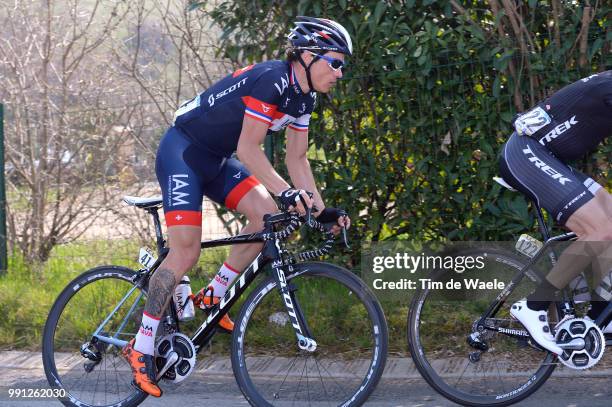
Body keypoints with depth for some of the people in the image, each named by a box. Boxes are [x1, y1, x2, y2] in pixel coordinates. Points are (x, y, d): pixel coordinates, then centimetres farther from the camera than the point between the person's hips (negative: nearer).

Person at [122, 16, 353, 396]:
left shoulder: (303, 97, 1)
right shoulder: (271, 80, -27)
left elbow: (297, 158, 6)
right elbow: (248, 149, -29)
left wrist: (321, 210, -3)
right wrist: (287, 192, -37)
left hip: (217, 159, 9)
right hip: (182, 151, -9)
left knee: (267, 213, -11)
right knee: (186, 251, -15)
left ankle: (214, 295, 4)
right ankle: (141, 347, -7)